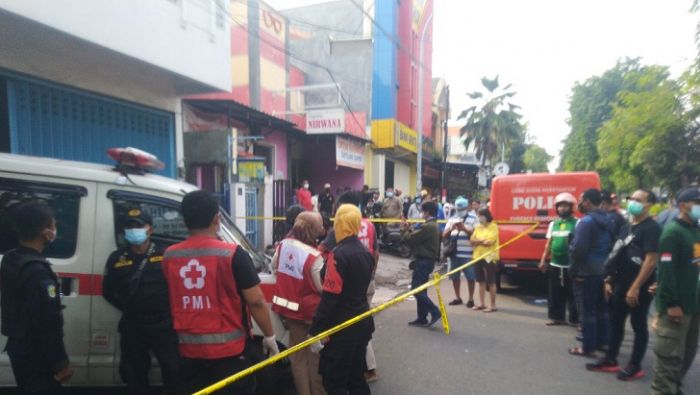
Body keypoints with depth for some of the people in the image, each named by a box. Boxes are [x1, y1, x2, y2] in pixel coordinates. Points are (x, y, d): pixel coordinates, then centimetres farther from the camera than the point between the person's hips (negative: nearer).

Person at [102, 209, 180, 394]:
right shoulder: (117, 258, 5)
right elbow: (108, 291, 14)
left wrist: (171, 307, -5)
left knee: (174, 370, 2)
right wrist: (127, 308, 6)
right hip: (132, 327, 3)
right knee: (135, 374, 16)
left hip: (164, 324, -3)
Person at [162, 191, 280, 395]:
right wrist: (269, 336, -2)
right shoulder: (232, 254, -17)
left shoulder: (169, 256, -2)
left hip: (189, 348, 5)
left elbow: (173, 301, 11)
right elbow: (256, 302, -13)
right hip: (228, 348, -4)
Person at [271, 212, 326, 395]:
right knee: (315, 353, 13)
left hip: (288, 307, 6)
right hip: (310, 310, -6)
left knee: (298, 353, 18)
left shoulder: (283, 245, -5)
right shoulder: (314, 256, -26)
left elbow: (274, 268, 12)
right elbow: (324, 287, -18)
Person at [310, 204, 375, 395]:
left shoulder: (339, 254, -20)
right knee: (357, 376, 19)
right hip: (363, 322, 8)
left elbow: (330, 296, -22)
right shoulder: (365, 252, 6)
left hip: (343, 327, -8)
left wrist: (316, 331, -17)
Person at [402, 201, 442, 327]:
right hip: (426, 260, 10)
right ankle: (422, 318, 18)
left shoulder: (428, 226, -19)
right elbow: (417, 237, 14)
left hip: (423, 261, -10)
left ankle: (435, 312, -6)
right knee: (420, 290, 14)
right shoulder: (433, 225, 15)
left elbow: (411, 239, -17)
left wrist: (405, 231, 1)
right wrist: (409, 229, 9)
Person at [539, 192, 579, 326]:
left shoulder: (577, 223, -6)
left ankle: (576, 319, 11)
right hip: (554, 265, 6)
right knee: (555, 293, 12)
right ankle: (557, 317, 23)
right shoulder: (553, 224, 11)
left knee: (572, 294, 1)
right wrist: (543, 260, 11)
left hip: (570, 265, -6)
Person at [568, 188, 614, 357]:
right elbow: (613, 245, 14)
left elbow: (578, 249, -23)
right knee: (602, 308, 18)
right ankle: (602, 341, 30)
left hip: (587, 272, -9)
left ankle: (588, 347, 7)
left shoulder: (587, 221, -18)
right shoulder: (608, 220, 10)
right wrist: (607, 264, 17)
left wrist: (573, 270, -13)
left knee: (587, 310, -1)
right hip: (604, 270, 9)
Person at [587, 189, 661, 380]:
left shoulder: (652, 228, -13)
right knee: (616, 321, 12)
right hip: (622, 284, 8)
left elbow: (651, 260, -19)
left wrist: (636, 287, -21)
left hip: (639, 287, -8)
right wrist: (610, 280, 14)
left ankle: (635, 366, 18)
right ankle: (610, 360, 23)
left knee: (638, 325, 5)